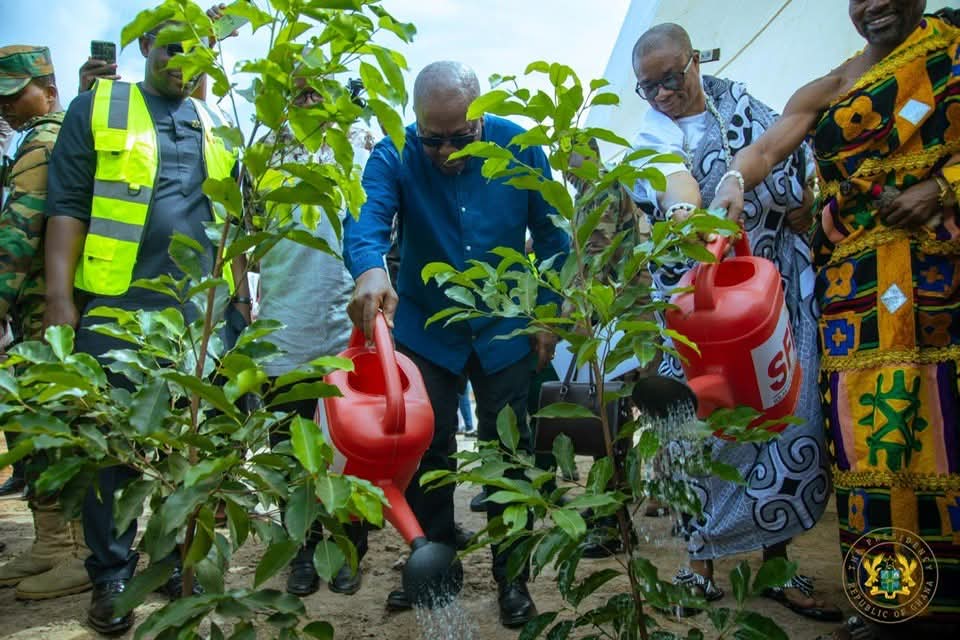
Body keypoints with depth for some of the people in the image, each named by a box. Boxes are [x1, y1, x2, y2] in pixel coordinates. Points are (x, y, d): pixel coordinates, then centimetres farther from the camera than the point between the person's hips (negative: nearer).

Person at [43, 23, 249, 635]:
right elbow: (67, 207, -2)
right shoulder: (97, 108, 5)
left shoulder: (217, 125, 16)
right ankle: (112, 575, 18)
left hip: (202, 310, 3)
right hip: (116, 308, -3)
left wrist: (242, 296, 11)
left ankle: (181, 559, 25)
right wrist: (59, 299, -10)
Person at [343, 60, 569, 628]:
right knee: (428, 448, 10)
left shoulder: (519, 148, -12)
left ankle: (512, 576, 25)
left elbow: (551, 236, -4)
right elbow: (368, 217, -34)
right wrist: (369, 269, -56)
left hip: (504, 331, 0)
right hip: (425, 329, 0)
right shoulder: (394, 155, -15)